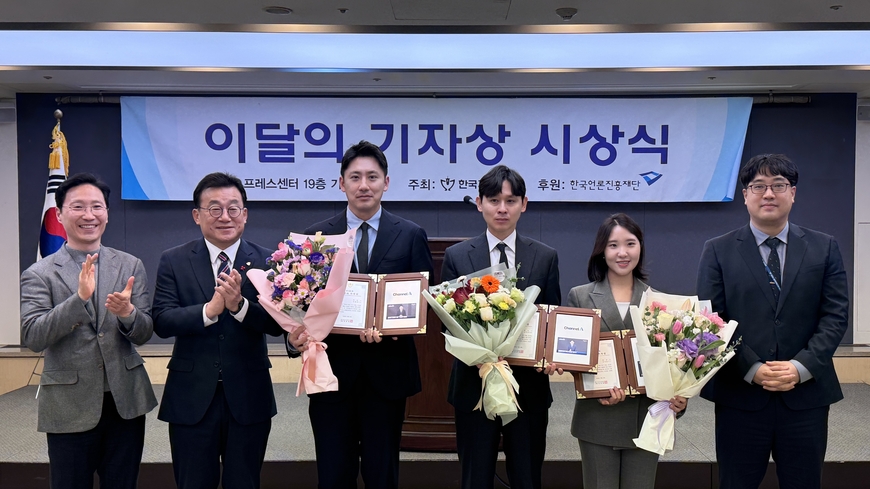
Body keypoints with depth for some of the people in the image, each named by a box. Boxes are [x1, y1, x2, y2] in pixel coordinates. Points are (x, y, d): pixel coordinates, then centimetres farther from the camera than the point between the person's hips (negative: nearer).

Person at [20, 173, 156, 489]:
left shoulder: (131, 266, 3)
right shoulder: (39, 274, -3)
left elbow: (144, 334, 0)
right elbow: (32, 338, -14)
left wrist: (127, 312, -22)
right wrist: (79, 298, -26)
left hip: (126, 402, 2)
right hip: (69, 407, -2)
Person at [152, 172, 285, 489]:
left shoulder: (266, 261, -3)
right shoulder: (173, 261, -2)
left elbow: (276, 324, -11)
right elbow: (162, 322, -12)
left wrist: (239, 305, -28)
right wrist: (209, 309, -27)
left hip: (248, 396, 0)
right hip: (191, 397, 0)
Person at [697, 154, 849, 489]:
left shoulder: (824, 248, 7)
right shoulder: (718, 251, 2)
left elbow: (835, 316, 1)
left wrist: (802, 367, -12)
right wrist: (752, 369, -14)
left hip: (806, 395, 2)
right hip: (740, 396, -1)